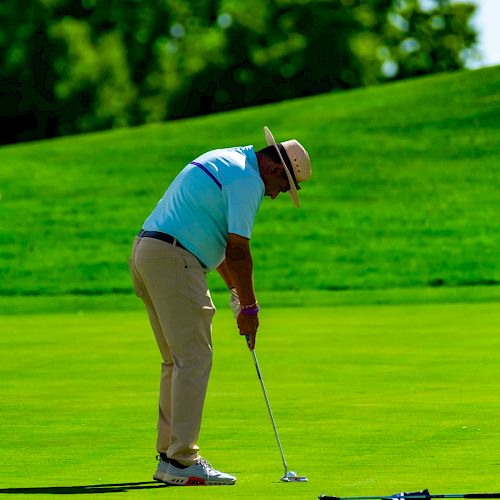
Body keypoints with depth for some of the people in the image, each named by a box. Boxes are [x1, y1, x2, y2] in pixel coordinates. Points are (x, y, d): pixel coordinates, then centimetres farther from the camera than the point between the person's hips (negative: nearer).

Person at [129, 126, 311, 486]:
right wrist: (249, 307, -3)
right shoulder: (247, 180, -10)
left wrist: (235, 290, 23)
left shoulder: (225, 161, 22)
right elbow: (238, 250, -12)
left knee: (178, 360, 14)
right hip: (174, 258, -10)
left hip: (145, 253, 10)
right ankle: (182, 461, -11)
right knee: (194, 359, -9)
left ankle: (169, 457, 15)